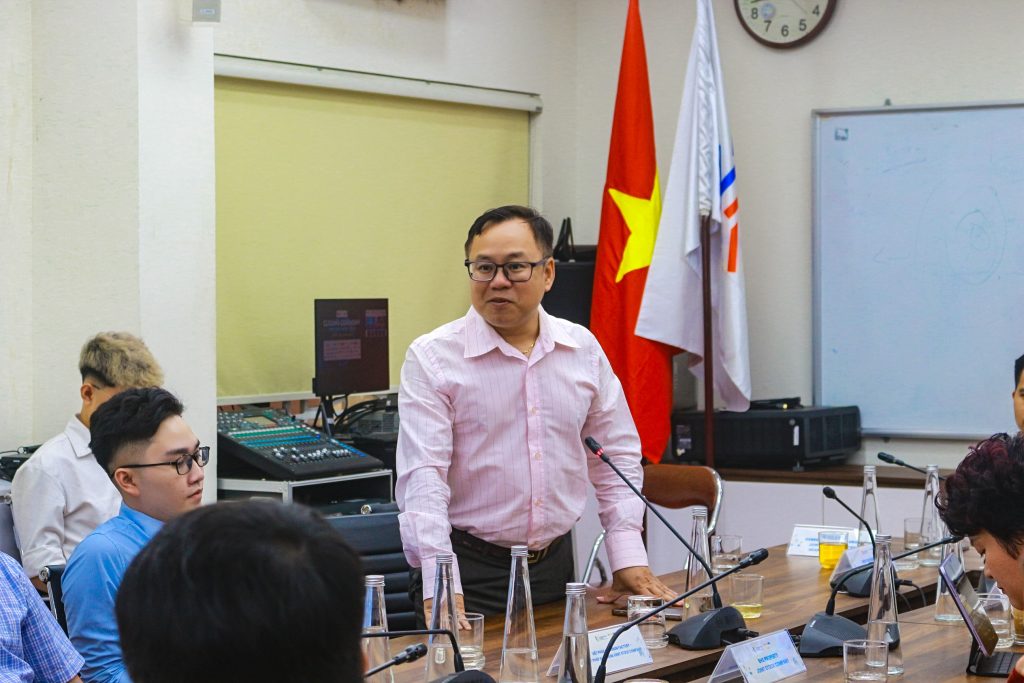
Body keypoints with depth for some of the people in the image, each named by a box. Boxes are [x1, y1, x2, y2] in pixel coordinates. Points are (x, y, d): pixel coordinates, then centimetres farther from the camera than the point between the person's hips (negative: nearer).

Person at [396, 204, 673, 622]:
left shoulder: (583, 350, 7)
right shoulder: (433, 357, -8)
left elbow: (616, 455, 13)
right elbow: (423, 477, -14)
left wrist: (628, 556, 4)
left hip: (554, 566, 4)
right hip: (469, 572, -4)